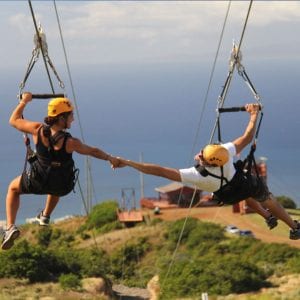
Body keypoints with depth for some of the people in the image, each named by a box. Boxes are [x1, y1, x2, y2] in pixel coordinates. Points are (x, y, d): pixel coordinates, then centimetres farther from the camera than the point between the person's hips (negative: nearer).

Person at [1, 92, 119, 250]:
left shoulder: (38, 130, -23)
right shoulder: (71, 142, -27)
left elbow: (14, 120, -5)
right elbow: (93, 151, -8)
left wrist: (24, 101, 8)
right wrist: (110, 158, 10)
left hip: (37, 183, 0)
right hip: (63, 187, 0)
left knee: (13, 188, 29)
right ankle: (46, 216, 50)